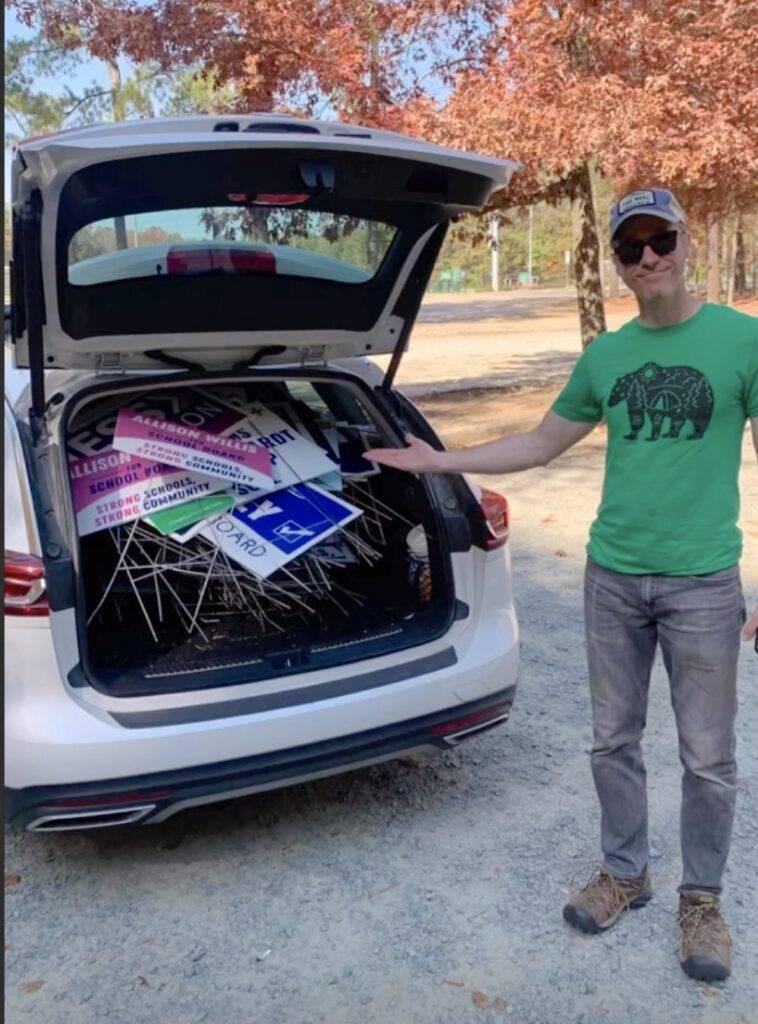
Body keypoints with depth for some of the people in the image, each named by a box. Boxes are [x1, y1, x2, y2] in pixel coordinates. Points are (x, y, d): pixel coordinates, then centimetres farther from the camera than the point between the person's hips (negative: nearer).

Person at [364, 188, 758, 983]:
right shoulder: (603, 355, 6)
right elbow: (539, 445, 15)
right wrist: (437, 461, 12)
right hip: (611, 576, 4)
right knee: (612, 738, 14)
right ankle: (624, 872, 35)